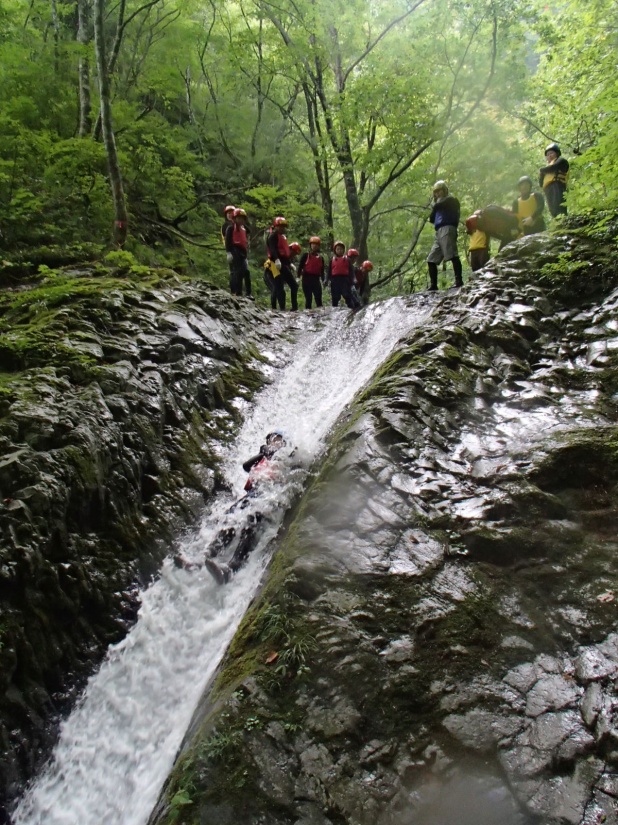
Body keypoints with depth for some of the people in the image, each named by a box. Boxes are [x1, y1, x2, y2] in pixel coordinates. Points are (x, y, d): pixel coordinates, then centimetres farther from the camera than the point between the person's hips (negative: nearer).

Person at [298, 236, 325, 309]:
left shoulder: (320, 258, 15)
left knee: (318, 298, -4)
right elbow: (300, 267, -1)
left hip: (316, 279, 3)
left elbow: (322, 271, 18)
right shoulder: (305, 255, 4)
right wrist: (299, 277, -11)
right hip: (306, 279, -3)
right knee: (308, 298, -3)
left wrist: (323, 280, 10)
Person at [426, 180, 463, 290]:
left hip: (447, 229, -10)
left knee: (452, 255, -21)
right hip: (439, 232, 10)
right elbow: (431, 219, 28)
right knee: (431, 259, 5)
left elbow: (437, 205, -9)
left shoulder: (451, 199, 8)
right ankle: (433, 285, 3)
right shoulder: (441, 206, 33)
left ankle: (459, 281, -29)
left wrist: (435, 202, 13)